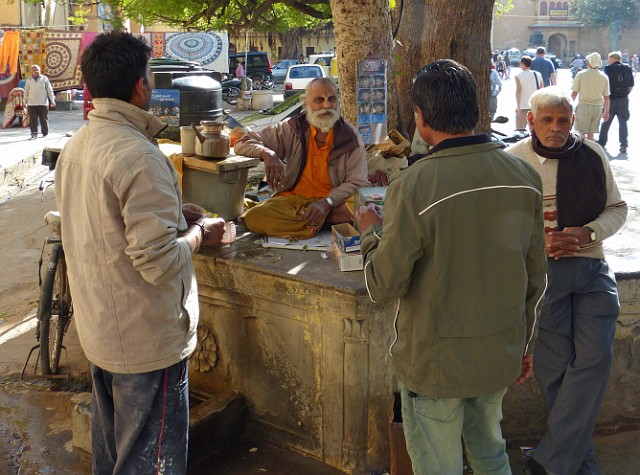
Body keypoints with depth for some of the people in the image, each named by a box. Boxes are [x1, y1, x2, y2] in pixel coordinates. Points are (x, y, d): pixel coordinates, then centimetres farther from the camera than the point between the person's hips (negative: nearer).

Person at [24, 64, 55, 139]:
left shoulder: (44, 79, 3)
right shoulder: (29, 80, 8)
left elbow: (50, 90, 5)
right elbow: (26, 92, 14)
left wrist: (52, 100, -2)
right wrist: (25, 102, 13)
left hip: (43, 103, -1)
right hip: (31, 104, 1)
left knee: (44, 119, 5)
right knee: (33, 120, -3)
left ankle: (45, 133, 18)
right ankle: (34, 134, 0)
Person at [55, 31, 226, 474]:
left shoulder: (75, 146, 4)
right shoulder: (139, 156, -25)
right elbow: (159, 262, -27)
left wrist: (172, 213, 12)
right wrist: (200, 233, -9)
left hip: (97, 331, 9)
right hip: (147, 340, -9)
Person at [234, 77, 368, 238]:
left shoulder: (350, 137, 1)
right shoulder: (292, 129, 3)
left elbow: (357, 182, -5)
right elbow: (242, 143, 5)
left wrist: (327, 202, -24)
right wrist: (266, 153, -19)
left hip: (335, 200, -1)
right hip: (293, 198, 1)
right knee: (253, 218, -28)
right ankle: (319, 221, -20)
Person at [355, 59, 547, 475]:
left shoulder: (414, 187, -24)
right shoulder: (524, 176, -6)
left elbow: (384, 287, -17)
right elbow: (535, 277, 3)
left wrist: (372, 232, 1)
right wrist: (525, 343, 17)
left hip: (436, 362, -5)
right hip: (501, 355, 5)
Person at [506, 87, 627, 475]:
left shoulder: (593, 155, 7)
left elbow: (617, 208, 11)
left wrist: (587, 233, -9)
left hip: (591, 267, 3)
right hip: (540, 271, -3)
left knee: (595, 357, -9)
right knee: (557, 366, 2)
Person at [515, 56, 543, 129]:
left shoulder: (518, 76, -6)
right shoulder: (538, 75, 7)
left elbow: (518, 91, -13)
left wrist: (518, 107, -13)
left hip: (523, 107, -4)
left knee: (520, 131, 0)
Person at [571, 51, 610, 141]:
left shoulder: (581, 75, -6)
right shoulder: (604, 77, 3)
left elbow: (574, 93, -6)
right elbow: (606, 97, 6)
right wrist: (606, 111, 16)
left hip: (583, 106, -3)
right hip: (598, 107, 3)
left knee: (580, 133, 1)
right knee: (591, 133, 11)